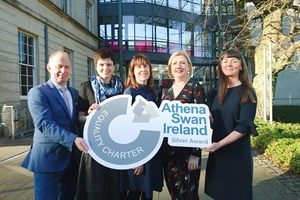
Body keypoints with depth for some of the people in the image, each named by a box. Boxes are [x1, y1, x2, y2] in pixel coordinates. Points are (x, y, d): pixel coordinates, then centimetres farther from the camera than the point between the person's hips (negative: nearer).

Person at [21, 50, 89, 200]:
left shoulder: (75, 93, 12)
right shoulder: (37, 92, -9)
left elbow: (76, 120, 10)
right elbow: (45, 124, -20)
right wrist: (73, 139, -32)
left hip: (72, 158, 6)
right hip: (48, 159, -6)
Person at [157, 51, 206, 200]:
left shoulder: (196, 88, -6)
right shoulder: (165, 91, 9)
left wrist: (196, 153, -15)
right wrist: (160, 147, 10)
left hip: (188, 149, -5)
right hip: (168, 149, 5)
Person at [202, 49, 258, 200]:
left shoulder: (247, 92, -8)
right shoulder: (218, 92, 8)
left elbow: (244, 126, -15)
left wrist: (220, 144, -25)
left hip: (237, 152, -5)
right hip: (217, 152, 5)